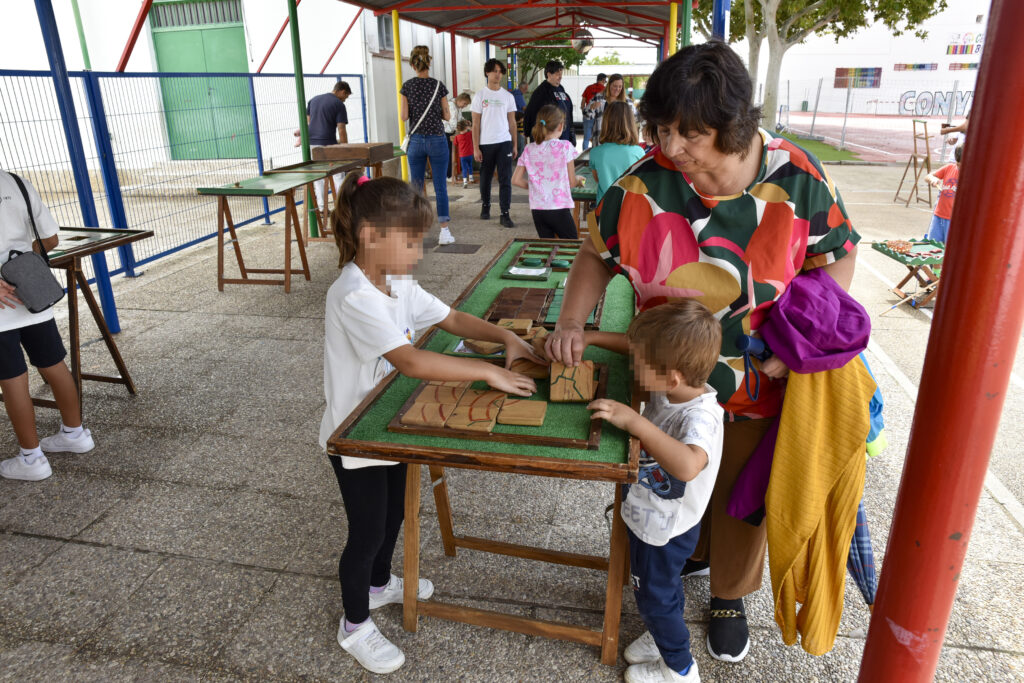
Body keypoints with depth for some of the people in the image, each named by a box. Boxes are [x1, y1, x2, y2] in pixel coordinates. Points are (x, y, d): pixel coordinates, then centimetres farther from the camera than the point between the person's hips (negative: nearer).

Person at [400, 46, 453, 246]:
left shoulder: (407, 86, -2)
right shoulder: (439, 86, -3)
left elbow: (404, 116, -2)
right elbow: (447, 116, 1)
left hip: (416, 140, 1)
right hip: (437, 140, -1)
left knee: (416, 187, 9)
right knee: (440, 187, 0)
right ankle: (444, 232, -2)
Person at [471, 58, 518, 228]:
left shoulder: (508, 96, 9)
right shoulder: (480, 95, 2)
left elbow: (512, 123, 12)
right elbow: (475, 124, 0)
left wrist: (515, 145, 6)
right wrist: (476, 148, -6)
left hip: (504, 143, 1)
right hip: (485, 143, -1)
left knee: (505, 179, -5)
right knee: (485, 178, 10)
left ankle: (505, 214, -5)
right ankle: (485, 206, 31)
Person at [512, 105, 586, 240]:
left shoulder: (529, 150, 3)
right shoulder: (565, 147, -8)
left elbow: (516, 180, 2)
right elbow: (572, 183, -4)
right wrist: (579, 179, 18)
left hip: (537, 210, 4)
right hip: (559, 209, -4)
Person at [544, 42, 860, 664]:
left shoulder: (797, 179, -18)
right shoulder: (647, 182, -17)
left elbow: (839, 255, -6)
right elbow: (600, 252, -3)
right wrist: (572, 320, -18)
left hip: (759, 384, -1)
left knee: (742, 492, 17)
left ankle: (729, 594, 46)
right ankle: (687, 554, 56)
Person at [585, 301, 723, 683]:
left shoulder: (699, 417, -38)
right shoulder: (673, 382, -16)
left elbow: (688, 465, -58)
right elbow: (636, 346, 2)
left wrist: (634, 421, -53)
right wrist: (589, 337, -7)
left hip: (665, 529, -7)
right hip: (649, 515, 7)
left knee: (653, 595, 18)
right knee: (660, 587, 31)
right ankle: (664, 636, 58)